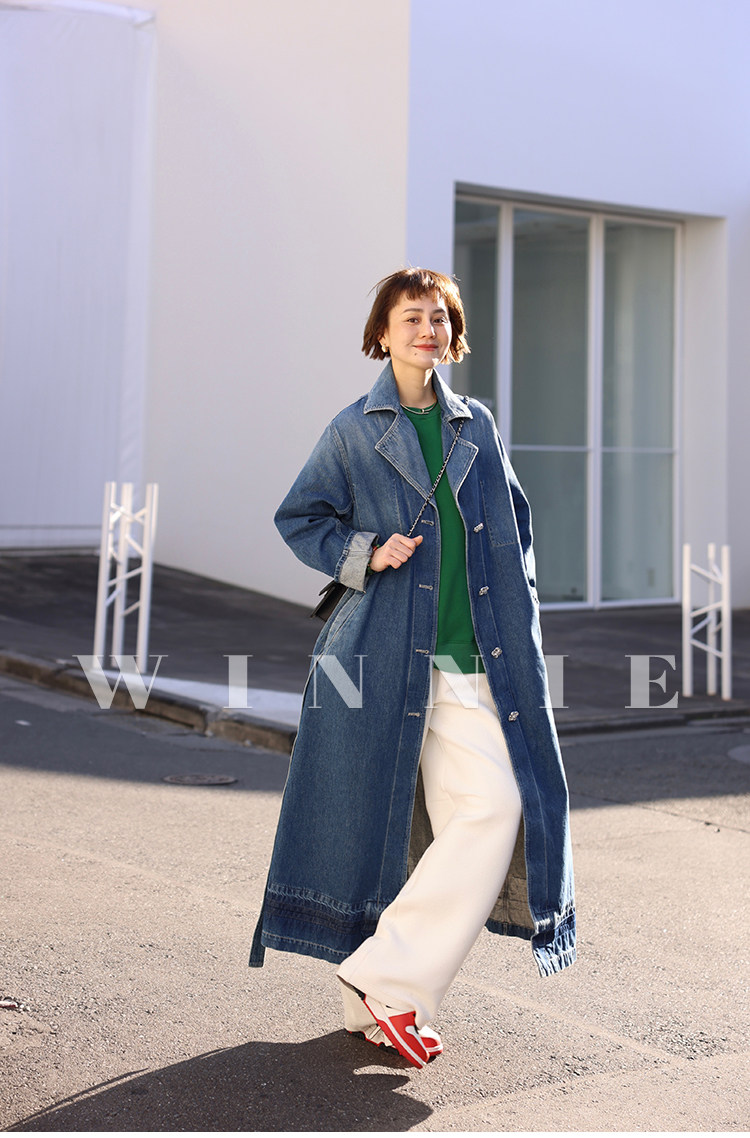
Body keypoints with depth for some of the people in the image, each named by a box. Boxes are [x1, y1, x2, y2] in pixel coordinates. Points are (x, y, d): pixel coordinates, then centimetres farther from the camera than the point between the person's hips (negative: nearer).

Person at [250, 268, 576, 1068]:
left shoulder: (477, 427, 14)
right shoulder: (353, 431, 4)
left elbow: (513, 524, 22)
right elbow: (298, 518, 8)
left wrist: (516, 606, 11)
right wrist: (364, 554, -8)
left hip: (473, 661, 3)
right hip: (384, 655, -3)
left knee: (496, 806, -11)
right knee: (378, 820, 1)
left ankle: (388, 975, -3)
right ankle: (377, 1000, 15)